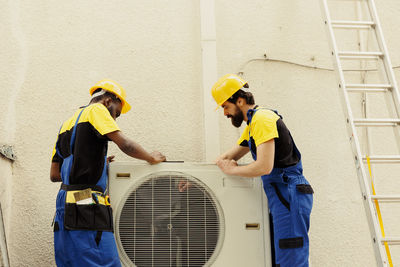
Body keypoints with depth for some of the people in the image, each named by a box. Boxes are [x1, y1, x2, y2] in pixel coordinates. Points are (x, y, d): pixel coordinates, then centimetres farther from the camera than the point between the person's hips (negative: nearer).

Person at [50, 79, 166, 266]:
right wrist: (151, 158, 3)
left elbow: (54, 175, 22)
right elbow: (125, 145, -13)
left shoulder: (67, 124, 24)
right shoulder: (96, 110, 1)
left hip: (65, 204, 9)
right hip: (86, 206, -9)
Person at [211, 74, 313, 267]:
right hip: (280, 196, 11)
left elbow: (264, 167, -23)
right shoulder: (252, 124, 20)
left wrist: (232, 170, -7)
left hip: (290, 195, -11)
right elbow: (227, 157, 27)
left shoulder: (262, 118, -13)